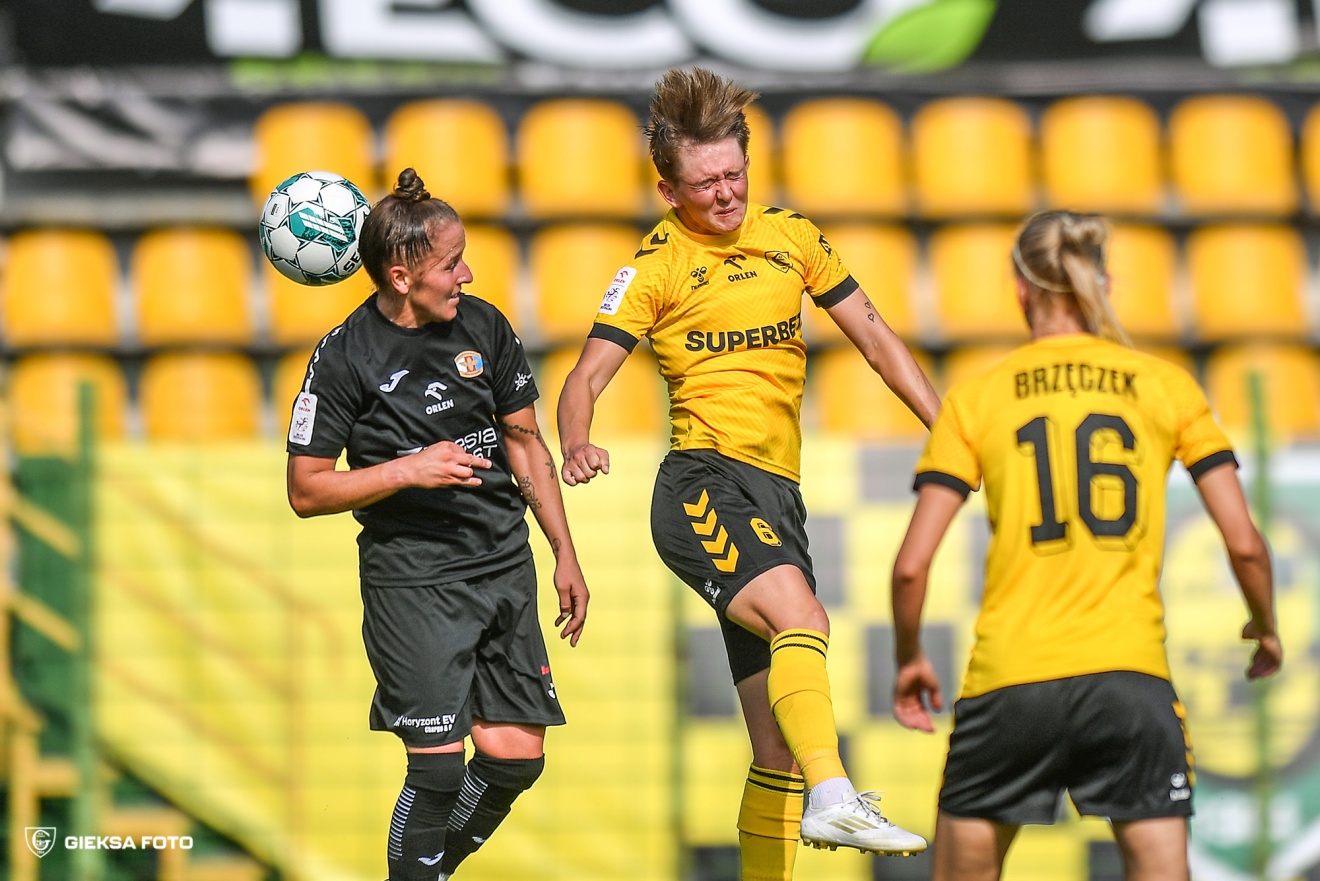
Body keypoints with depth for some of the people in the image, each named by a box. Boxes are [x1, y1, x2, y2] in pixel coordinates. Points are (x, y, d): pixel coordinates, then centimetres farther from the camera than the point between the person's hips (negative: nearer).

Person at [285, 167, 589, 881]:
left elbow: (524, 442, 15)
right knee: (439, 765, -11)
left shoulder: (483, 326, 4)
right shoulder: (345, 356, -9)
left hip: (504, 563, 5)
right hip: (412, 580, -5)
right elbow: (306, 490, -7)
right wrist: (410, 471, -19)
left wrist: (566, 554, 14)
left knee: (516, 758, 1)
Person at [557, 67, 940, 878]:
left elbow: (875, 338, 22)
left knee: (780, 748, 5)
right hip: (705, 484, -6)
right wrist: (577, 447, -27)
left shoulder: (791, 237, 16)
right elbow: (586, 377, -6)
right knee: (801, 618, -34)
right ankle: (833, 799, -50)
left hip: (776, 502, 6)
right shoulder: (658, 266, 2)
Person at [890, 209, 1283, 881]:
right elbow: (1244, 544, 4)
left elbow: (911, 566, 0)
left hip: (1009, 680, 0)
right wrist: (1265, 629, 23)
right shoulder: (1165, 386, 8)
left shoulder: (976, 400, 6)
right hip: (1131, 675, 0)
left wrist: (908, 660, 18)